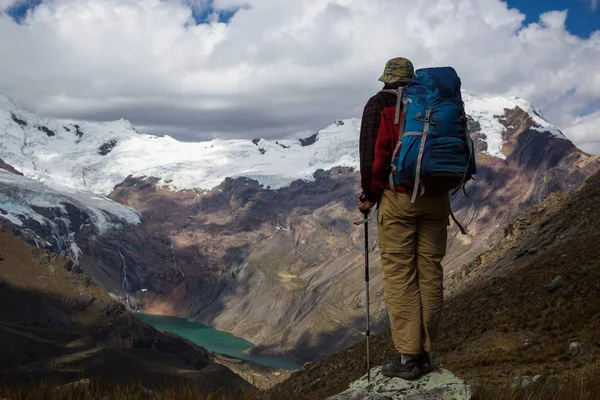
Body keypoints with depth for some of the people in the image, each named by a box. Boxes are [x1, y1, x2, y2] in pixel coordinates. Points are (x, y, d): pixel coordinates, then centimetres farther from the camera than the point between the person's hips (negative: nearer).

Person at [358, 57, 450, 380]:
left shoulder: (379, 104, 2)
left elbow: (374, 152, -8)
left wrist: (369, 195, 0)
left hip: (398, 197, -4)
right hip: (436, 199, 4)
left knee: (399, 275, -2)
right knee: (430, 274, 6)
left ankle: (407, 356, -5)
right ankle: (424, 354, 11)